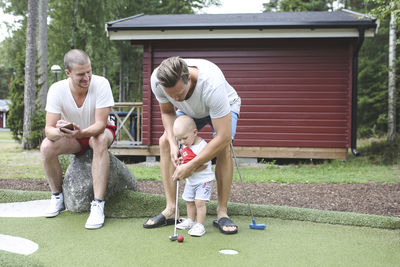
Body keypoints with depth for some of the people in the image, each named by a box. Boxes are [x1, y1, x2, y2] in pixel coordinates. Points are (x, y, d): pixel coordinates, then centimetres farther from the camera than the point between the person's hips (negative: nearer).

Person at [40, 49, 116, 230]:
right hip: (72, 137, 2)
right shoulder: (57, 90, -21)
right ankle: (57, 197, -2)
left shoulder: (101, 84, -26)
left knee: (100, 141, -37)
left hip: (99, 132, -2)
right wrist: (58, 132, -49)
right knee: (46, 147, -26)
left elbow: (100, 125, -30)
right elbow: (48, 129, -24)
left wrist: (80, 132, -51)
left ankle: (98, 205, -35)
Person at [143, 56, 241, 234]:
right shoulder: (157, 80, -33)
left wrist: (191, 166, -42)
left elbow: (224, 136, -44)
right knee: (165, 141, -15)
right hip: (190, 110, 4)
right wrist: (173, 143, -27)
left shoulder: (212, 84, -47)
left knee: (223, 146, -30)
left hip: (224, 106, -4)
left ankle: (222, 212, -18)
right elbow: (167, 112, -11)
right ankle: (170, 211, -11)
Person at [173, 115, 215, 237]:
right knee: (189, 201, 16)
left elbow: (204, 165, -24)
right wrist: (181, 160, -5)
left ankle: (200, 225, -5)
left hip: (203, 179, -8)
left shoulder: (202, 146, -24)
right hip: (191, 180, 8)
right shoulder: (184, 145, 0)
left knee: (199, 201, -13)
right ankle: (190, 220, 32)